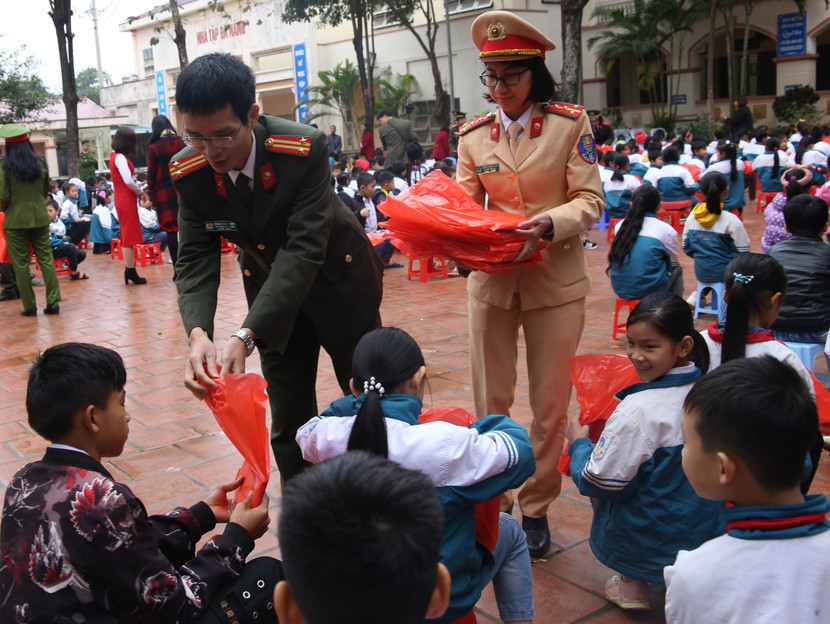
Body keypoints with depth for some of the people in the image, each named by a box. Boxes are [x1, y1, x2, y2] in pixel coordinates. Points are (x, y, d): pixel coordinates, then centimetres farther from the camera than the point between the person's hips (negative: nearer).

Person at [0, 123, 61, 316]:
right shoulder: (40, 163, 0)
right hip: (40, 218, 3)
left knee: (21, 264, 5)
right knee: (46, 259, 8)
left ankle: (29, 306, 7)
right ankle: (53, 302, 2)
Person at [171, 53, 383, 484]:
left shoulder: (305, 149, -31)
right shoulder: (187, 173, -18)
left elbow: (304, 252, -35)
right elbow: (195, 260, -18)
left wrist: (246, 336, -44)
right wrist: (198, 332, -38)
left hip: (336, 275, -3)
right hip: (270, 283, 3)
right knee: (288, 419, 6)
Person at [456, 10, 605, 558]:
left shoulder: (571, 124, -4)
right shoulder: (475, 135, 6)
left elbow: (590, 201, -7)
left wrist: (550, 223, -27)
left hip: (555, 283, -2)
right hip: (492, 280, 3)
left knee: (551, 405, 7)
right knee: (490, 402, 10)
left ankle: (536, 507, 26)